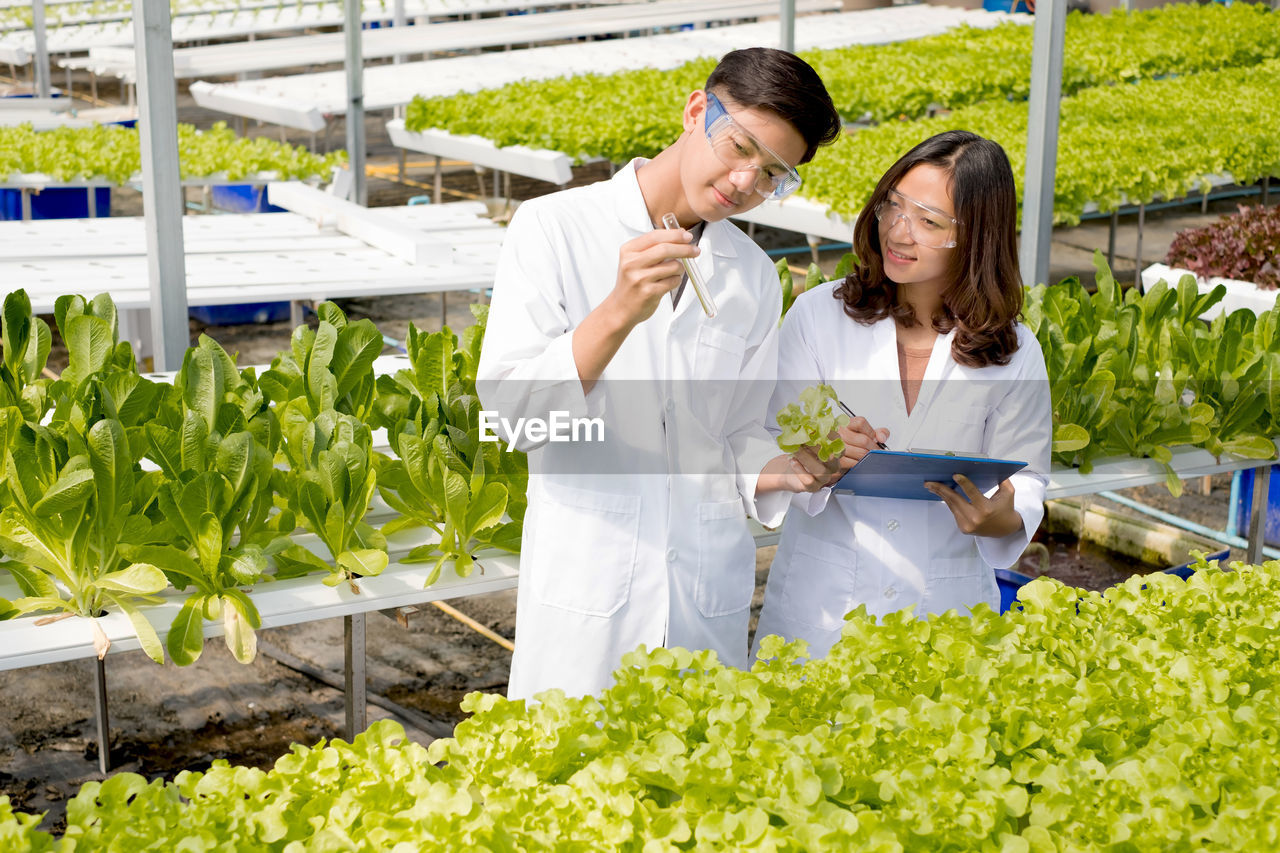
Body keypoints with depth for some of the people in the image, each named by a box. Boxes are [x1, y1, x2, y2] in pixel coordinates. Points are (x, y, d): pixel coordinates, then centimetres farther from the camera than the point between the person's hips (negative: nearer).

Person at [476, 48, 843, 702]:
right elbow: (511, 413, -12)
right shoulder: (554, 227, -4)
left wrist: (785, 470, -8)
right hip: (585, 591, -3)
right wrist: (619, 312, -24)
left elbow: (740, 435, 13)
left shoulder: (755, 277, 9)